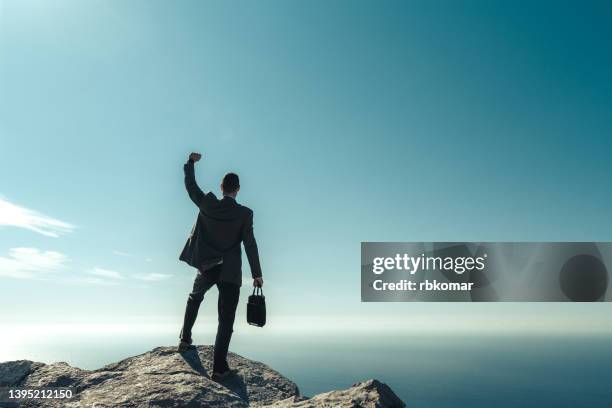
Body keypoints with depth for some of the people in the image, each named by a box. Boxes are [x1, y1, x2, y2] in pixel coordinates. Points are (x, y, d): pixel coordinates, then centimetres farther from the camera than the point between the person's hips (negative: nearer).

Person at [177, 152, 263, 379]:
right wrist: (256, 274, -4)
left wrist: (191, 162, 27)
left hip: (206, 268, 3)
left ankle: (185, 340, 32)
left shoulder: (208, 205, -3)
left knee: (194, 298, 33)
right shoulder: (244, 214, -9)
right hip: (230, 273, -3)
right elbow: (250, 244, -10)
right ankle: (219, 367, -1)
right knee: (226, 320, 3)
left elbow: (190, 186, 13)